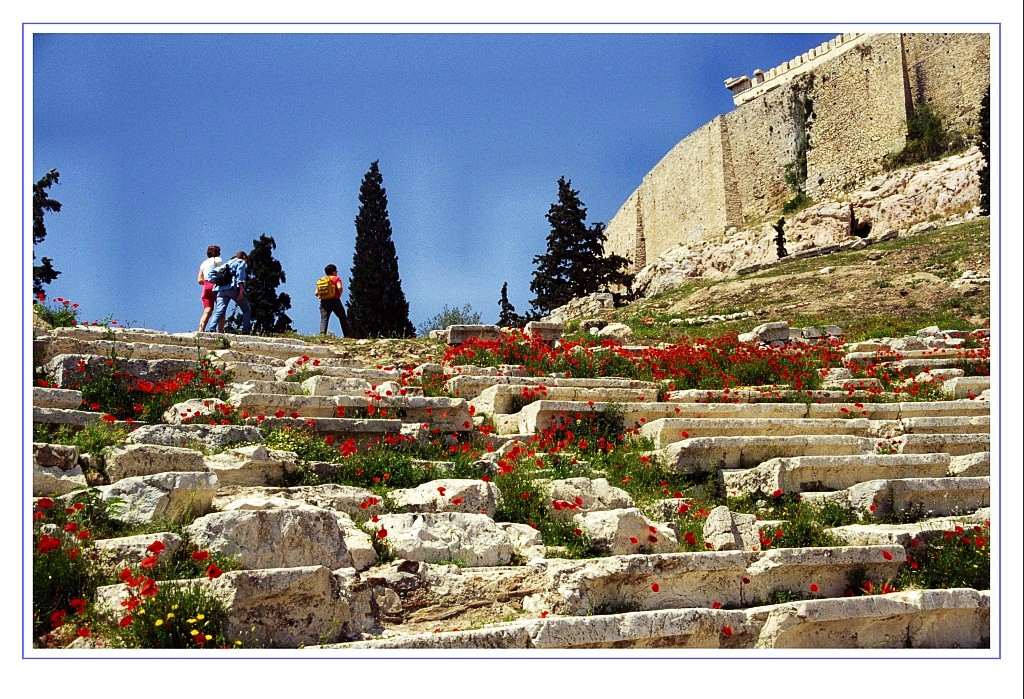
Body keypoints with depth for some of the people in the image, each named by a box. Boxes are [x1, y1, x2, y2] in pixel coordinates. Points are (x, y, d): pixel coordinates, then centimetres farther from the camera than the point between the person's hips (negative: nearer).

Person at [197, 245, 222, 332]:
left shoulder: (203, 263, 23)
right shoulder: (218, 260, 8)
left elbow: (199, 280, 16)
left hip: (206, 287, 5)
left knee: (207, 311, -6)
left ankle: (200, 331, -24)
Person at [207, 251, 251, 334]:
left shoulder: (228, 263, 33)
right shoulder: (241, 262, 13)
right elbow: (240, 276, -4)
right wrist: (241, 290, -12)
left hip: (221, 288, 5)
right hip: (233, 288, -5)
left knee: (219, 311, -9)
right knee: (246, 310, 7)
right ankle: (245, 332, -7)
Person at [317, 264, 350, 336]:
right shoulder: (336, 279, 4)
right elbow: (339, 287, -16)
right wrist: (339, 295, 0)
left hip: (324, 301, 3)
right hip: (335, 300, -3)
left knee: (324, 319, -9)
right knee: (343, 319, 10)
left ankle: (322, 333, -33)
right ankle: (346, 335, 6)